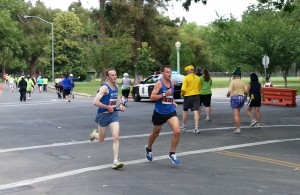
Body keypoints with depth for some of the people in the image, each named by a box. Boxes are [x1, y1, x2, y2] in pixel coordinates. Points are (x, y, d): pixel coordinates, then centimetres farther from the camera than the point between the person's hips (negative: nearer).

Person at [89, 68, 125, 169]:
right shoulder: (105, 87, -18)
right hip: (103, 115, -5)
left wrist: (120, 104, 11)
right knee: (101, 140, 13)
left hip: (113, 115, 5)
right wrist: (108, 107, -20)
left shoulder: (116, 86, 5)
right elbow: (95, 102, -26)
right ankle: (94, 134, 50)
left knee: (116, 137, -11)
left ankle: (115, 161, -10)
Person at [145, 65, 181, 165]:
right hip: (159, 113, -4)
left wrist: (173, 102, 11)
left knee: (177, 131, -16)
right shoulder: (159, 83, -12)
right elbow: (152, 97, -20)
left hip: (171, 112, 4)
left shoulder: (172, 83, 6)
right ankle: (148, 148, 45)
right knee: (155, 133, 15)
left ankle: (172, 154, -1)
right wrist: (164, 94, -27)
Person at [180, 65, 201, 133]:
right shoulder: (198, 78, 6)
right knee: (196, 112, -4)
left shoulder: (186, 78, -9)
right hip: (196, 95, 3)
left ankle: (184, 126, 28)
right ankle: (196, 127, -13)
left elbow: (183, 89, -14)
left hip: (188, 96, -3)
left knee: (185, 111, 16)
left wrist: (182, 94, 4)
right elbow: (199, 88, 12)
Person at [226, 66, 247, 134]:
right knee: (238, 114, 19)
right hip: (242, 97, 5)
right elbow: (246, 91, 1)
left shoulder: (232, 81, -10)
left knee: (236, 114, -2)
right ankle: (238, 127, 19)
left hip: (234, 97, -5)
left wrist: (228, 95, 4)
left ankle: (238, 129, -3)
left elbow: (230, 91, -17)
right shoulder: (243, 82, 4)